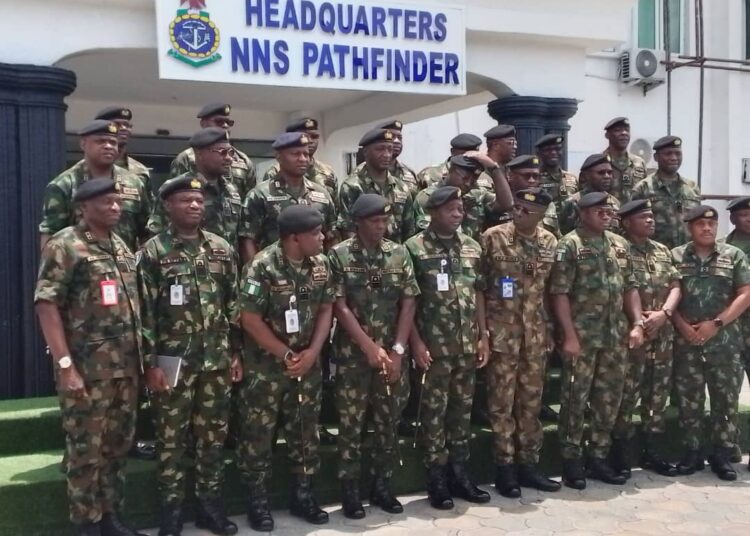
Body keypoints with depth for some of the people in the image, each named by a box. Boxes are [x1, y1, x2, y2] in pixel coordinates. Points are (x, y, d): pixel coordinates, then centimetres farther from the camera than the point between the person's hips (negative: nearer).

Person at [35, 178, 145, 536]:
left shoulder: (121, 246, 14)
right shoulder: (64, 246, -8)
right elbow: (46, 305, -15)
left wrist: (140, 357, 14)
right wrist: (65, 364, -20)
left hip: (126, 368, 7)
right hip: (86, 369, -7)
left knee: (117, 446, 14)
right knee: (86, 449, 2)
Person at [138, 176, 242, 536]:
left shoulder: (222, 249, 7)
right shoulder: (153, 252, -4)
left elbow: (235, 305, 11)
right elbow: (145, 312, -7)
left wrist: (237, 353, 7)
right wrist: (150, 363, -10)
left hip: (217, 361, 4)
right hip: (172, 361, -3)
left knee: (213, 435, 10)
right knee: (171, 438, 5)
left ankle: (210, 505, 23)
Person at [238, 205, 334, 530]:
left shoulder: (321, 264, -2)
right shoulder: (262, 267, -19)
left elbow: (326, 310, 5)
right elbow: (250, 320, -17)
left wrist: (312, 352, -8)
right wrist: (287, 355, -14)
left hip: (307, 361, 5)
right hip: (266, 364, -5)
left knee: (305, 429, 12)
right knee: (259, 431, 3)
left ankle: (302, 494, 26)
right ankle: (257, 500, 17)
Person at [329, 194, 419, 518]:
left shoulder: (399, 254, 4)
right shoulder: (339, 255, -5)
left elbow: (408, 304, 2)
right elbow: (340, 308, -9)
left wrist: (397, 350, -7)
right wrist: (371, 348, -14)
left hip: (392, 353, 3)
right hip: (353, 354, -3)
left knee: (389, 423, 9)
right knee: (351, 424, 3)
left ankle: (382, 487, 23)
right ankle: (349, 491, 15)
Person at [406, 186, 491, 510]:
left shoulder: (472, 248, 9)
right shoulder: (415, 248, -7)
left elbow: (478, 294, 13)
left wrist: (483, 337, 9)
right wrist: (416, 342, -12)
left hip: (467, 345, 5)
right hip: (433, 346, -5)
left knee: (462, 409, 11)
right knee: (434, 411, 3)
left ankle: (459, 474, 22)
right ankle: (436, 480, 12)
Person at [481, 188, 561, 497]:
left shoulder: (550, 242, 6)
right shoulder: (493, 237, -7)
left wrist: (551, 329, 11)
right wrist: (481, 329, -7)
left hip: (536, 334, 4)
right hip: (502, 333, -4)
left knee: (531, 401, 10)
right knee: (502, 402, 1)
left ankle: (528, 464, 21)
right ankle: (505, 468, 11)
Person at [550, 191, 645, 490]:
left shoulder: (620, 245, 13)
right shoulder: (570, 245, -7)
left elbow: (630, 288, 16)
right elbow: (559, 293, -11)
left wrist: (637, 324, 4)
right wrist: (569, 335, -16)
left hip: (616, 336, 6)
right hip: (582, 336, -6)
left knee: (609, 398, 11)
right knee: (575, 399, 0)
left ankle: (599, 458, 22)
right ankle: (571, 462, 10)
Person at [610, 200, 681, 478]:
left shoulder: (664, 251, 15)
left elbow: (675, 286, 9)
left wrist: (663, 314, -8)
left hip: (663, 335, 6)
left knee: (658, 395, 10)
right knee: (626, 395, -5)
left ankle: (651, 452, 20)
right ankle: (620, 454, 5)